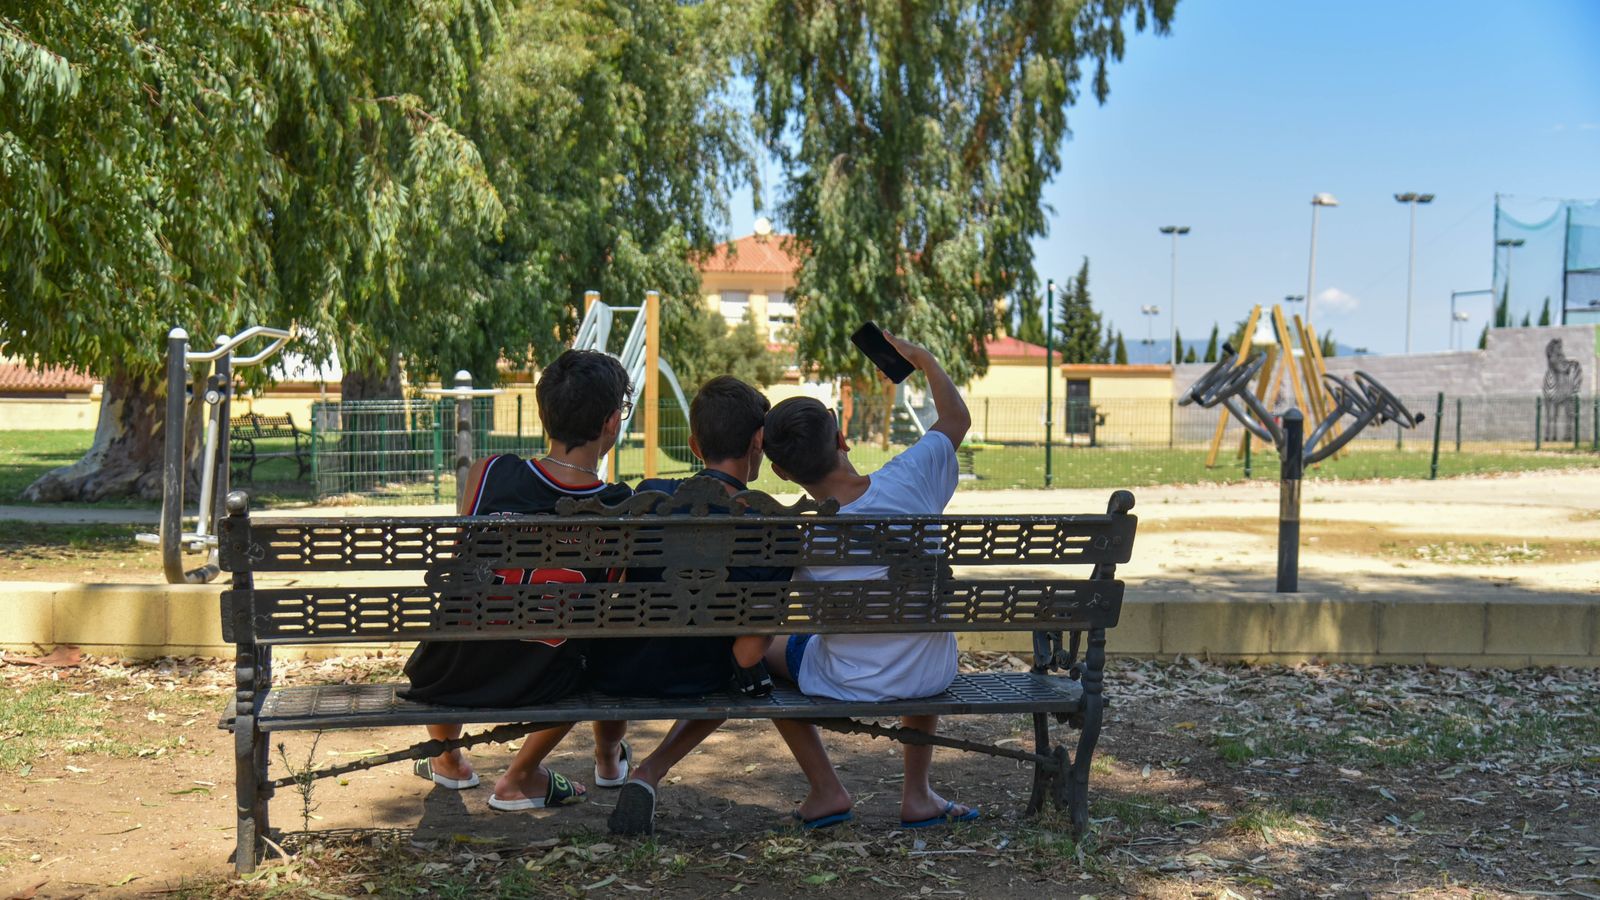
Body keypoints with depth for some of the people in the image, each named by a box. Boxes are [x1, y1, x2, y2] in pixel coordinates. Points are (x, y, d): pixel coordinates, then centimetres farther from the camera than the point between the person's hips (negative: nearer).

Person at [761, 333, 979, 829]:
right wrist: (924, 360, 16)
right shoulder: (909, 479, -16)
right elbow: (957, 420, 3)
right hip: (931, 679, 3)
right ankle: (917, 795, 38)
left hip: (848, 687, -2)